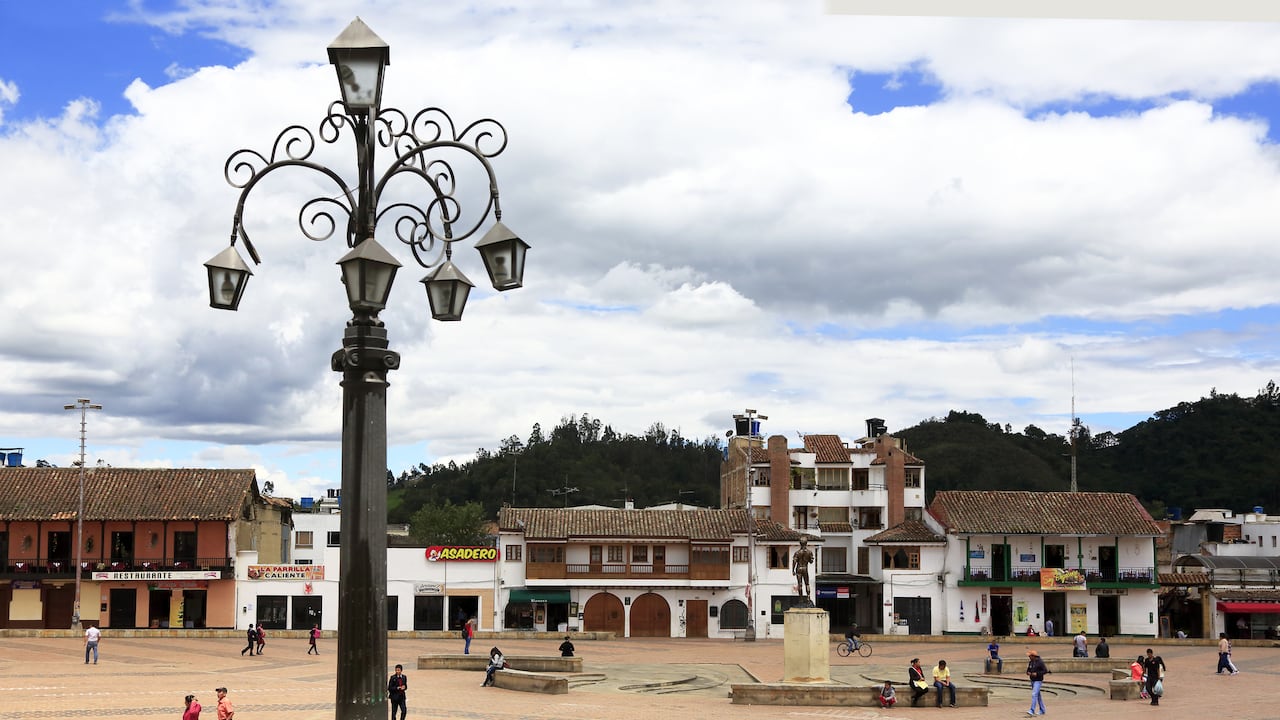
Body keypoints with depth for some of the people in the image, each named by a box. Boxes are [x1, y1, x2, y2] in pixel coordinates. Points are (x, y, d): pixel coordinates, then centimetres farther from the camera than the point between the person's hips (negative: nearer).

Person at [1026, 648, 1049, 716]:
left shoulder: (1040, 662, -15)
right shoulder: (1030, 662, 7)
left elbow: (1045, 671, -16)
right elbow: (1028, 670, 17)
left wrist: (1037, 674, -24)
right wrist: (1028, 673, -7)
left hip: (1038, 681, -8)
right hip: (1032, 681, 8)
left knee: (1034, 695, -17)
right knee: (1038, 695, 16)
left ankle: (1032, 711, -22)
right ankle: (1042, 710, 26)